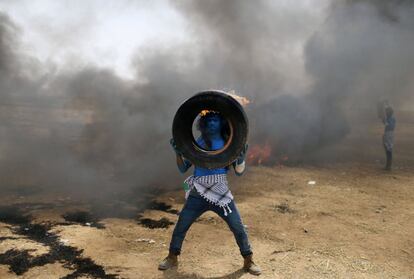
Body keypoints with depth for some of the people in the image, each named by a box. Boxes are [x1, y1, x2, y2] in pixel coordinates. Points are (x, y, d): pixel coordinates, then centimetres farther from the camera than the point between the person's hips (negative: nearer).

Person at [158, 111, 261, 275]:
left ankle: (248, 261, 21)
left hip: (221, 194, -1)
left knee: (238, 228, 0)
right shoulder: (196, 144, 1)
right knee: (181, 226, 6)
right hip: (198, 194, 1)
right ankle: (172, 257, 27)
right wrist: (178, 152, -14)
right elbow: (183, 169, 3)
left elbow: (239, 172, -2)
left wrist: (241, 157, -22)